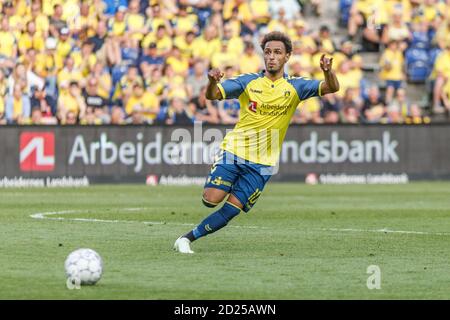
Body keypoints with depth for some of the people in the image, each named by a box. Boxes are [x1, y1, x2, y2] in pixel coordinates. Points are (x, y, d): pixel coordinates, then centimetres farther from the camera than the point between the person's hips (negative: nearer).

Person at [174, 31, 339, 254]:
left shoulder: (295, 87, -1)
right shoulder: (248, 82, -1)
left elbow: (332, 88, -12)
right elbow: (212, 95, -9)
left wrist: (328, 71, -35)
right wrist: (212, 82, -33)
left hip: (262, 163, 0)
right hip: (234, 150, 0)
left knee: (231, 210, -10)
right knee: (210, 200, -14)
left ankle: (187, 238, 2)